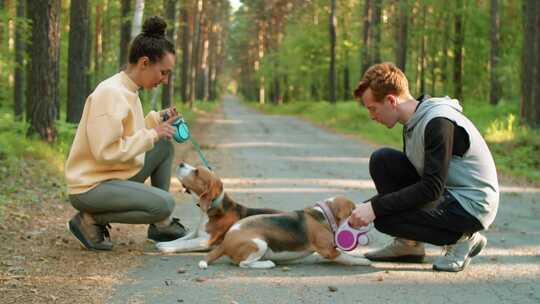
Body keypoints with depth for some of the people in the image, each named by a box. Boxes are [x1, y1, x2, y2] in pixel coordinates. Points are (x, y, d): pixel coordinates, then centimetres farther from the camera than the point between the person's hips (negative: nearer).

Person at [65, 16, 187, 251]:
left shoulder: (128, 91, 9)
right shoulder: (110, 93, -21)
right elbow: (106, 151, -27)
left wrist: (158, 120, 4)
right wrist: (152, 134, -18)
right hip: (91, 187, -10)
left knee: (165, 146, 12)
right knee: (164, 204, -23)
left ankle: (161, 225, 12)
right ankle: (90, 220, -7)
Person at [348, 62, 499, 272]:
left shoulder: (439, 123, -23)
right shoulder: (413, 122, 7)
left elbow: (431, 189, -26)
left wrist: (375, 207, -25)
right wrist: (367, 207, 3)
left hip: (471, 206, -9)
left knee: (383, 218, -21)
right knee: (381, 160, -1)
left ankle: (462, 238, -4)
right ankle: (408, 245, 5)